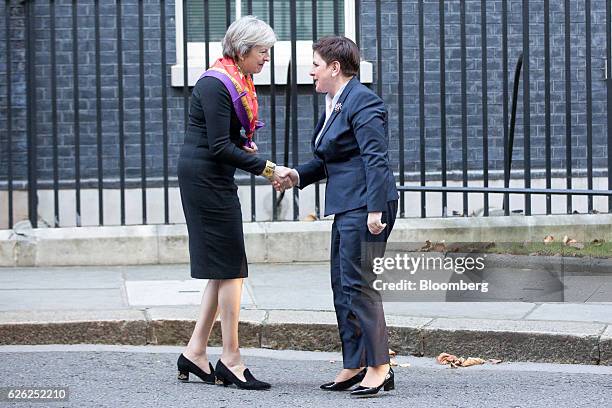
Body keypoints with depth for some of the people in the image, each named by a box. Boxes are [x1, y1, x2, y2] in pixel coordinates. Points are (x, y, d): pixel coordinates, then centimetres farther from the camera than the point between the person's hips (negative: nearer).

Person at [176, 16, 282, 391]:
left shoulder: (239, 81, 11)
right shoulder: (216, 85, -18)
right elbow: (220, 147, -22)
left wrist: (245, 147, 1)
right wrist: (263, 168, -17)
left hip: (215, 178, 10)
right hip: (205, 176, -10)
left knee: (224, 268, 10)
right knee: (231, 265, -6)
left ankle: (196, 352, 13)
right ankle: (231, 360, -1)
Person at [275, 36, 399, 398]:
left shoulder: (362, 102, -13)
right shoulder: (335, 103, 18)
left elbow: (376, 159, -19)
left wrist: (375, 209, -24)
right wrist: (297, 176, 11)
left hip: (365, 205, -11)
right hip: (347, 206, 11)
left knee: (359, 284, -10)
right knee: (342, 285, 11)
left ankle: (379, 367, -5)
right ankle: (355, 365, 16)